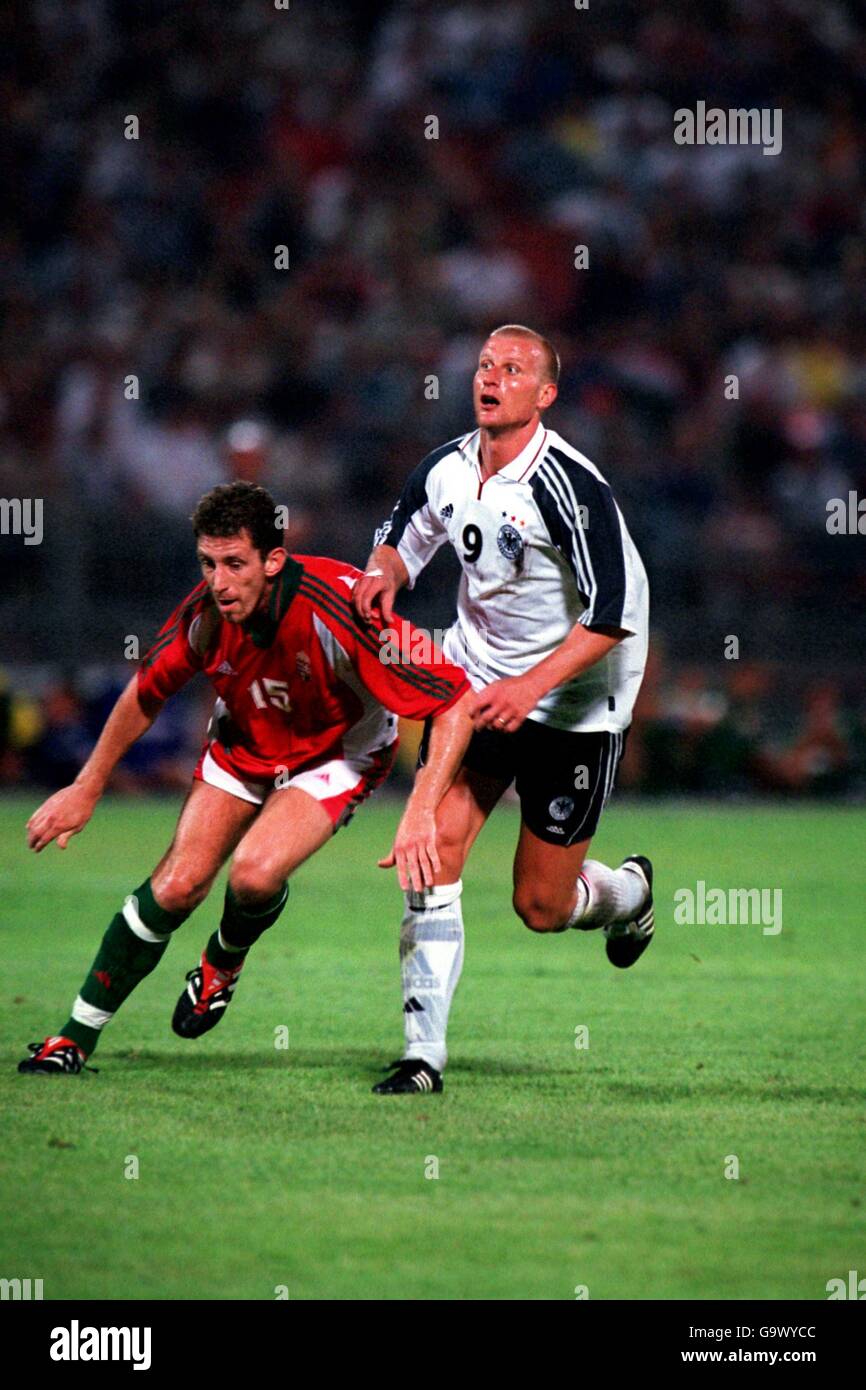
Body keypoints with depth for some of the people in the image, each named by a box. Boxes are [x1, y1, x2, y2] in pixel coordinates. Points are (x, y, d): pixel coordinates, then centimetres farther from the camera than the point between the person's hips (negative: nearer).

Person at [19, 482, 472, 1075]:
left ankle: (224, 961, 10)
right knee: (177, 886, -9)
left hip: (337, 754, -4)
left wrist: (421, 812, -42)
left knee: (255, 874, -27)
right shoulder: (208, 610, -22)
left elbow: (457, 700, -34)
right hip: (243, 744, 4)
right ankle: (77, 1036, 6)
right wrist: (87, 788, 4)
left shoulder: (336, 610, -37)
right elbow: (147, 691, 0)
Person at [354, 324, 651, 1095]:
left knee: (541, 907, 3)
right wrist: (385, 574, -6)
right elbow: (401, 540, 18)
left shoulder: (571, 487, -22)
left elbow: (615, 613, -24)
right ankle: (424, 1053, -9)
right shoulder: (447, 469, -3)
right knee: (433, 853, -13)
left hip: (574, 706, -5)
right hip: (475, 683, 5)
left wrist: (531, 686, -31)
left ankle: (628, 890, 39)